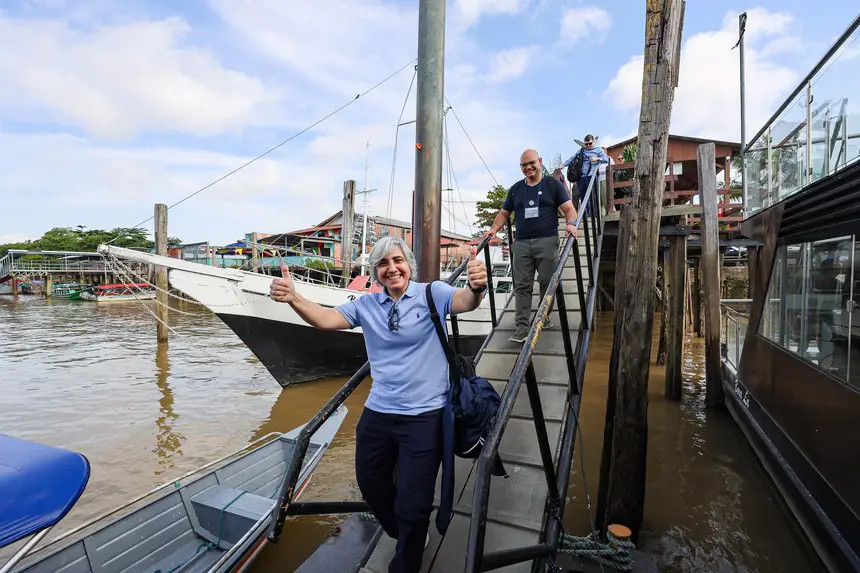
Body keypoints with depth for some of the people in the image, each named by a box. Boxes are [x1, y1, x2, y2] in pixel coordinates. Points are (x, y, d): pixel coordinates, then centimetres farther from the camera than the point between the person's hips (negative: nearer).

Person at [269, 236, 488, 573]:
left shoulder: (432, 295, -8)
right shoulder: (366, 305, 4)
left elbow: (465, 301, -26)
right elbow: (325, 319, -5)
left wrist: (476, 287, -51)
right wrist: (293, 298, -25)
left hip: (424, 416, -5)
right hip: (377, 413, 5)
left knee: (412, 506, 5)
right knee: (371, 486, 24)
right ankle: (407, 537, 55)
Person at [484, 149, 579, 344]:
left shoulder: (554, 185, 8)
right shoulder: (515, 189, 18)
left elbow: (568, 208, 2)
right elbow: (504, 213, 21)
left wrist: (571, 223, -18)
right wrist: (494, 228, 4)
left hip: (547, 241, -2)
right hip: (521, 243, 3)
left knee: (547, 282, 1)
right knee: (522, 286, -4)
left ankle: (544, 317, 20)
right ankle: (522, 327, -5)